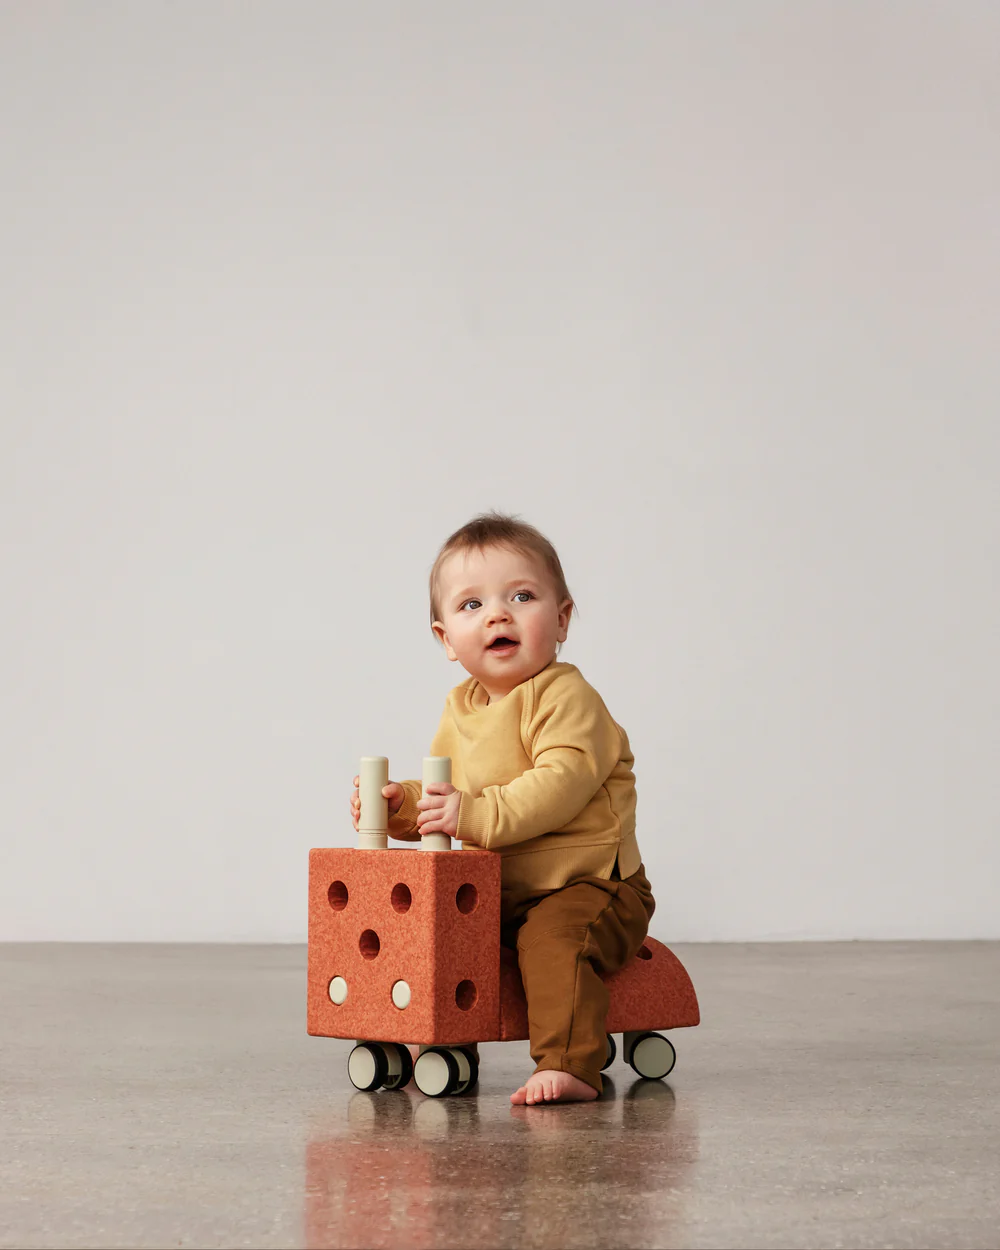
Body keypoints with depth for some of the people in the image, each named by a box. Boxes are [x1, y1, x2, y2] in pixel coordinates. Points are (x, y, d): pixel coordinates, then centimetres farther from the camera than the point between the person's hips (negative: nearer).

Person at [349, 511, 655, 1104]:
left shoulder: (565, 697, -16)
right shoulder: (461, 709, 9)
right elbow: (441, 794, 17)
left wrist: (478, 814, -37)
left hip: (588, 884, -8)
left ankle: (570, 1067, -32)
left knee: (554, 938, -33)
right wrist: (401, 803, -6)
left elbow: (562, 783, -31)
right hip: (496, 893, 8)